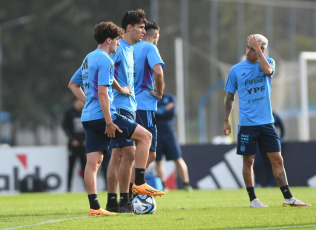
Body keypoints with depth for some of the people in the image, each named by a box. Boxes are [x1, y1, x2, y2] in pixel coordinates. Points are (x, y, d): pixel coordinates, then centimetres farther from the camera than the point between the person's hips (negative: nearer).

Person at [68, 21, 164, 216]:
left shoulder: (89, 59, 18)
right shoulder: (105, 60, -11)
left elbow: (73, 84, 29)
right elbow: (102, 92, -19)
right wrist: (109, 122, -19)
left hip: (89, 117, 9)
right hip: (102, 115, -9)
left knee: (93, 161, 4)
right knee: (145, 136, 0)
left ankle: (94, 207, 0)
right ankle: (139, 183, -2)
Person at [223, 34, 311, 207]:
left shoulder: (269, 62, 5)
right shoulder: (236, 70, 3)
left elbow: (267, 70, -21)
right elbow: (230, 97, 10)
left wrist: (258, 50, -16)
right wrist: (226, 120, 6)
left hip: (266, 122, 1)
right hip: (247, 123, -1)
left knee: (277, 160, 1)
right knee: (248, 161, 2)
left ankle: (288, 198, 5)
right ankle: (252, 199, 12)